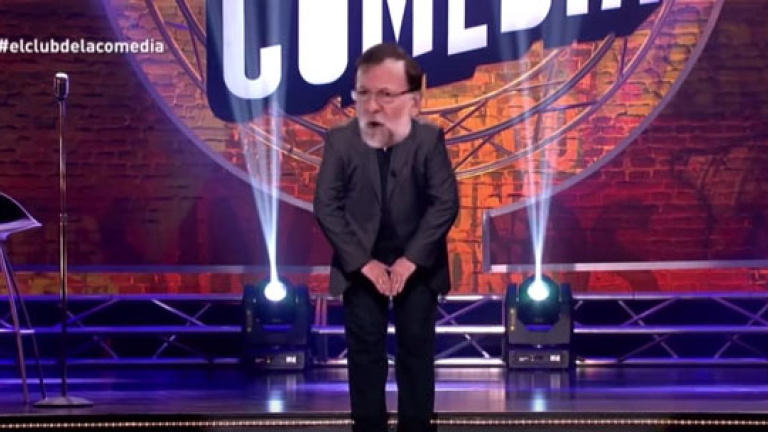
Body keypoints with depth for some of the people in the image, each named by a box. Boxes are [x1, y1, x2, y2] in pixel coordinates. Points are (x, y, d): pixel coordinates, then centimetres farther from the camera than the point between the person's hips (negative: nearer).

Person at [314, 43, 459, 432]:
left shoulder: (429, 139, -11)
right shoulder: (340, 141, -10)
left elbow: (445, 202, -12)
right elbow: (326, 206, -10)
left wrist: (411, 259, -17)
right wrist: (363, 262, -15)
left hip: (416, 264, 0)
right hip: (362, 264, 0)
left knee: (417, 348, 5)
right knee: (364, 350, 3)